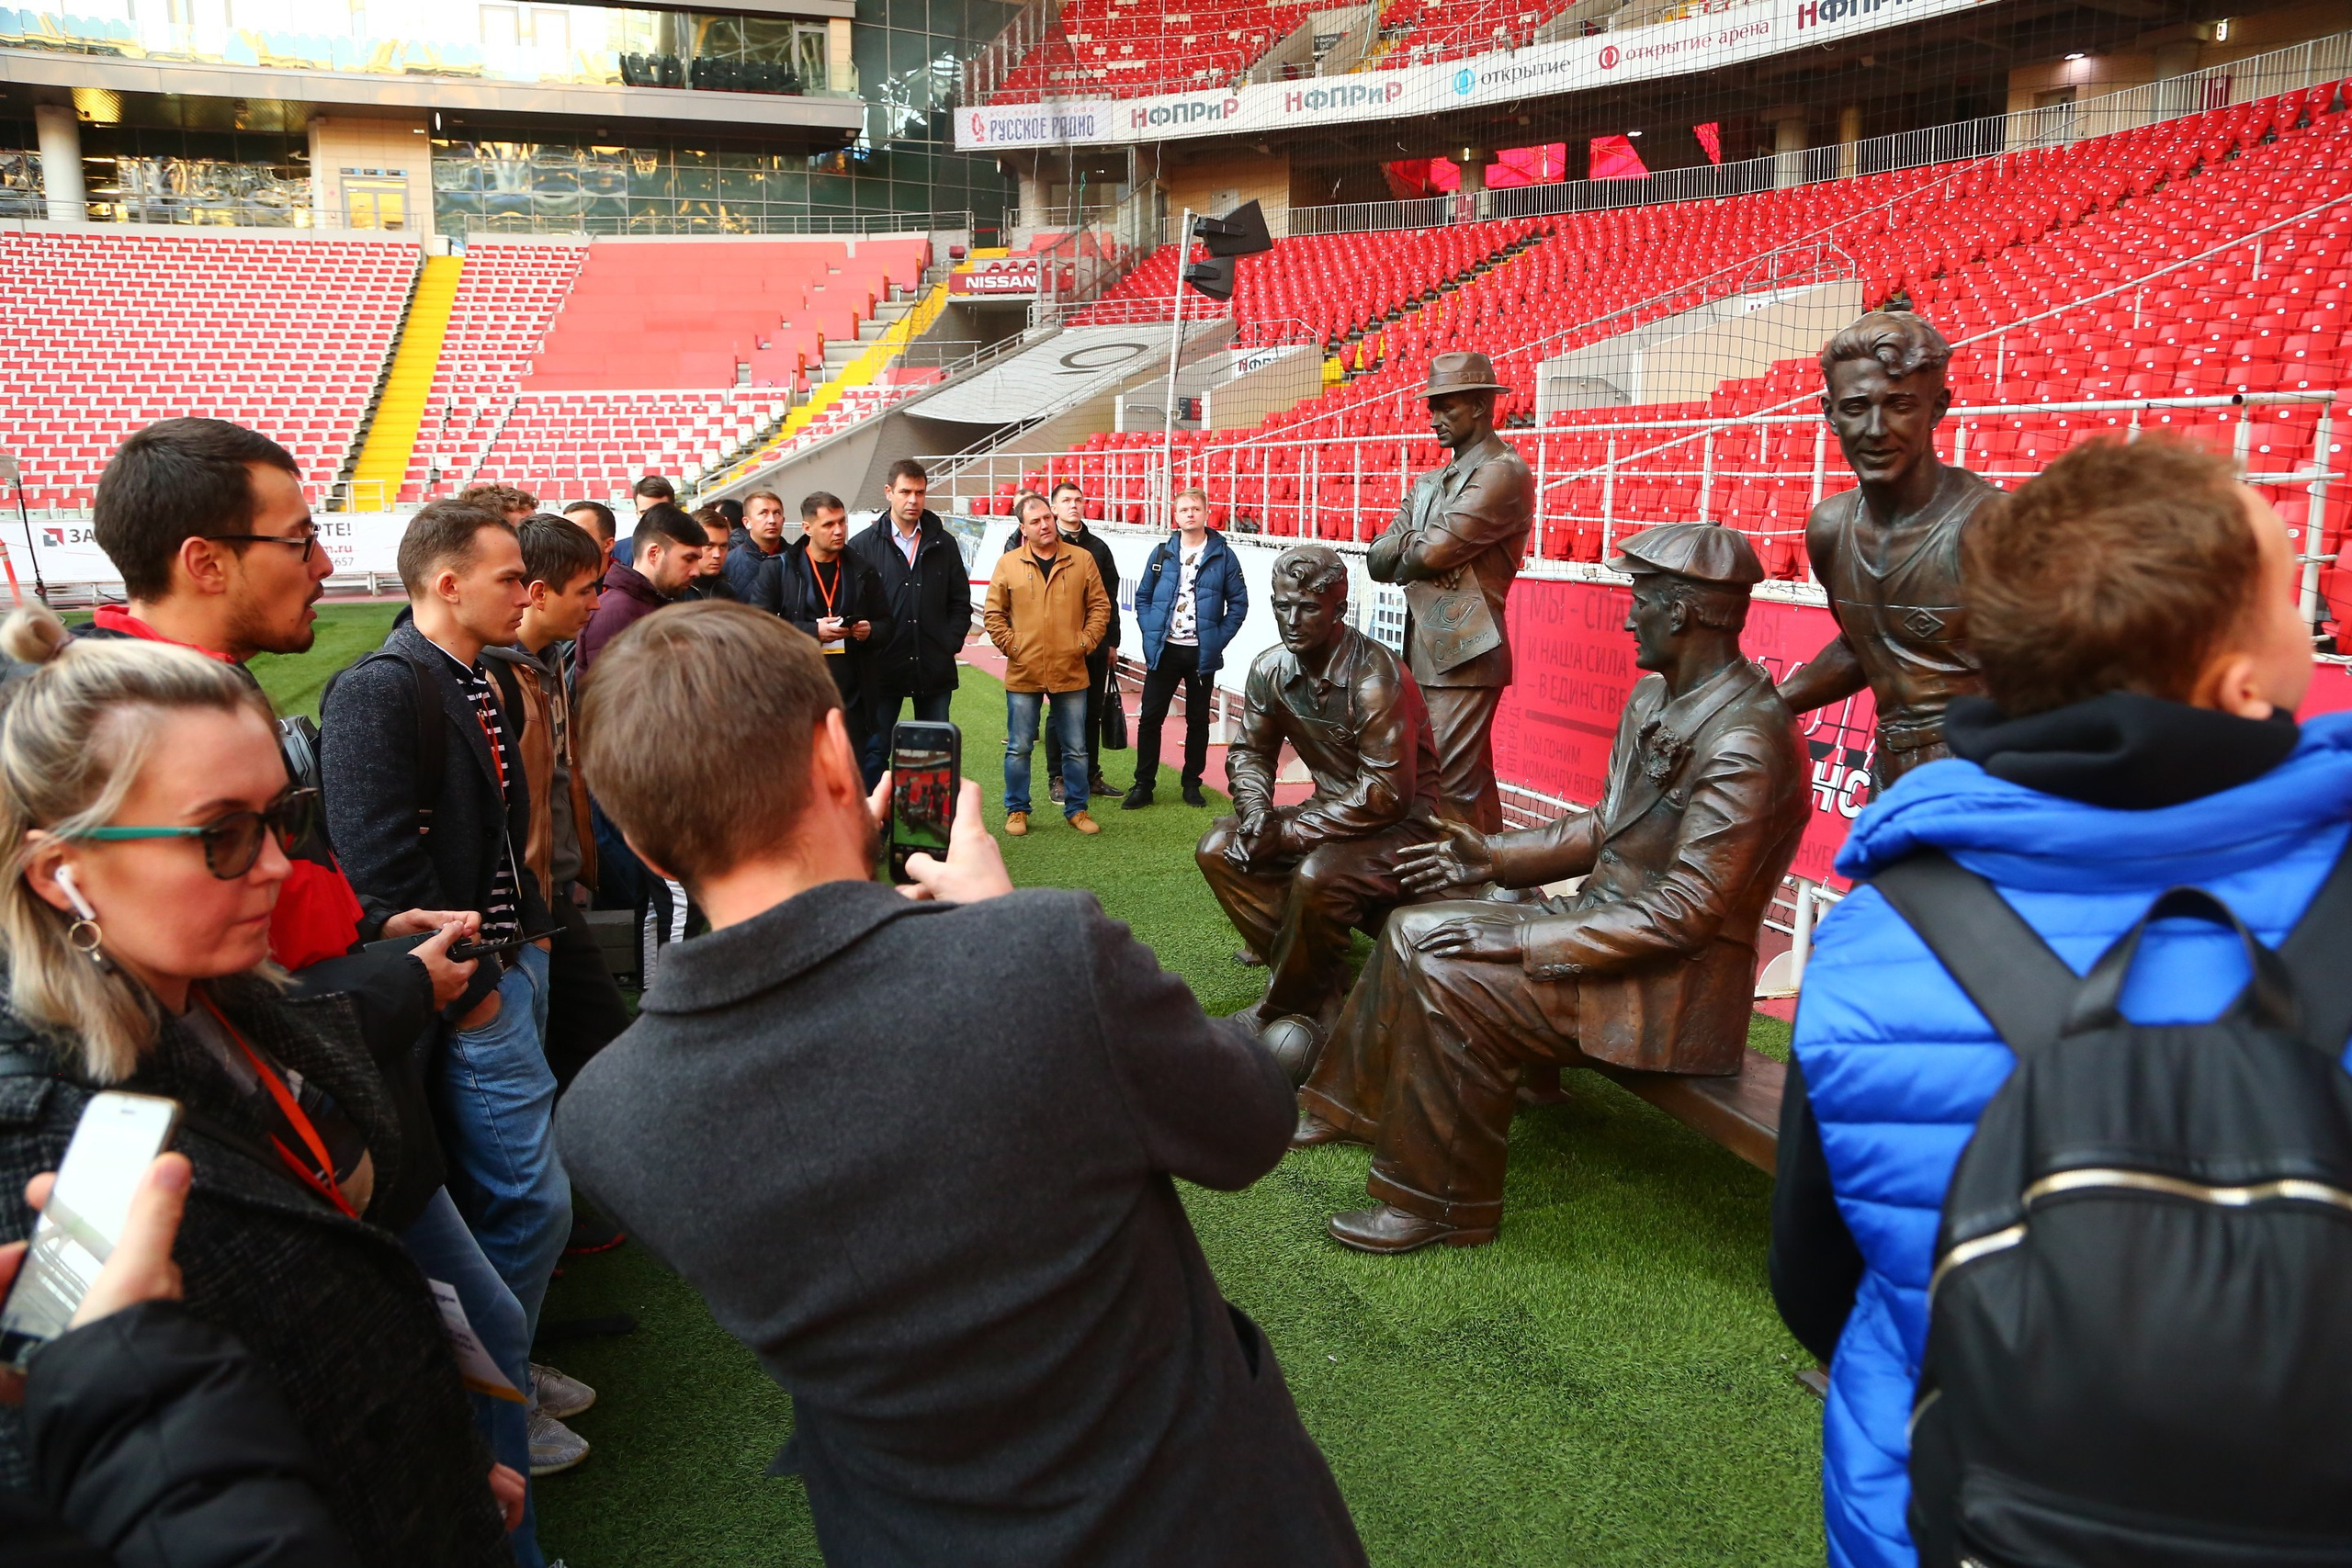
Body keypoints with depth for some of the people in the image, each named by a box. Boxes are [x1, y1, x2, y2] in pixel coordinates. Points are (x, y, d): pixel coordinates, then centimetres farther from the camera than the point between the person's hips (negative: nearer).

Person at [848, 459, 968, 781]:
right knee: (874, 751, 4)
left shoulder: (943, 544, 9)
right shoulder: (863, 546, 0)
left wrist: (950, 644, 0)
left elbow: (961, 603, 11)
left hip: (934, 670, 2)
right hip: (882, 669, -2)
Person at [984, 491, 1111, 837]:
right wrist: (1010, 645, -5)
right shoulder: (1008, 564, 0)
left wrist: (1086, 641, -3)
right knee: (1019, 749, 8)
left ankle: (1077, 809, 23)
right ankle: (1016, 810, 21)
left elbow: (1100, 605, 5)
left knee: (1076, 749, 10)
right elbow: (993, 613, 4)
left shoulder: (1082, 559, 2)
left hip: (1071, 673, 1)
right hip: (1023, 674, 0)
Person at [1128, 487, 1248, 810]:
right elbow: (1143, 597, 10)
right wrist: (1150, 634, -2)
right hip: (1163, 650, 1)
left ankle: (1192, 784, 21)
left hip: (1202, 653, -1)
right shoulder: (1161, 553, 5)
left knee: (1198, 720, 9)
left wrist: (1219, 639, -6)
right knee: (1150, 717, 1)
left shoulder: (1223, 556, -1)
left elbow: (1239, 603, 1)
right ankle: (1143, 785, 9)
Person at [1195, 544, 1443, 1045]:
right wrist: (1255, 811, -13)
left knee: (1317, 876, -34)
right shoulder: (1270, 669, -4)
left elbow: (1387, 794, -27)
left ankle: (1297, 1007, -7)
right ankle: (1316, 983, 0)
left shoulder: (1376, 677, -25)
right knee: (1219, 848, -5)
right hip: (1331, 813, 8)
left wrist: (1287, 833, -24)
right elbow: (1250, 751, 10)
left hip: (1402, 823, -8)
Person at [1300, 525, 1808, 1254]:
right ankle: (1344, 1106, 22)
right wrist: (1495, 858, 7)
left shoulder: (1742, 744, -24)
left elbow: (1686, 914, -26)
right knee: (1413, 932, 6)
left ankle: (1439, 1206, -6)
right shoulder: (1656, 697, 6)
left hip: (1671, 979, -10)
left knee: (1454, 986, -24)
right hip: (1605, 915, 10)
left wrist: (1521, 941, -25)